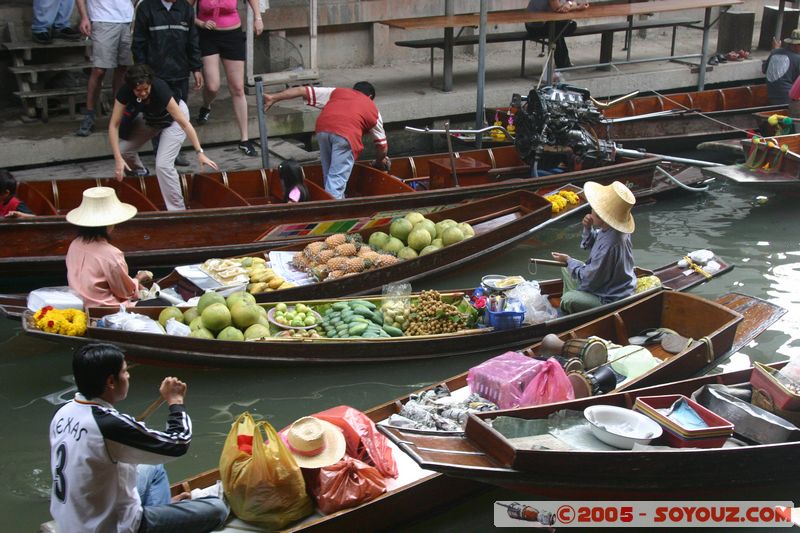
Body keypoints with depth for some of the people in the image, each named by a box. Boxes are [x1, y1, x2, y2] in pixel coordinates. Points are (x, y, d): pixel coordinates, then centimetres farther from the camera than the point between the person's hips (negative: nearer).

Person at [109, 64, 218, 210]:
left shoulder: (160, 89, -38)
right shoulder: (125, 92, -28)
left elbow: (183, 122, -37)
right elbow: (114, 125, -25)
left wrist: (199, 152, -42)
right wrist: (118, 159, -34)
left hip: (172, 118, -5)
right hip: (149, 117, 5)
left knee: (163, 164, -21)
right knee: (123, 149, -7)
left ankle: (178, 210, -9)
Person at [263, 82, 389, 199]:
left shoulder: (337, 92, 35)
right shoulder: (373, 109, 30)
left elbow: (303, 90, 28)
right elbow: (382, 146, 33)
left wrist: (273, 98, 29)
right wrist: (379, 161, 53)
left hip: (323, 129, 3)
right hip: (347, 134, -3)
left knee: (329, 176, 17)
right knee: (337, 180, -6)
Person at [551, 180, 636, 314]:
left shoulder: (609, 245, -37)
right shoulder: (611, 230, -7)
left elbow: (589, 279, -25)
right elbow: (589, 245, 12)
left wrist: (568, 261, -9)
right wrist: (588, 229, -10)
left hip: (611, 300, -10)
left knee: (568, 299, -24)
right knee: (566, 269, 19)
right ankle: (570, 309, 26)